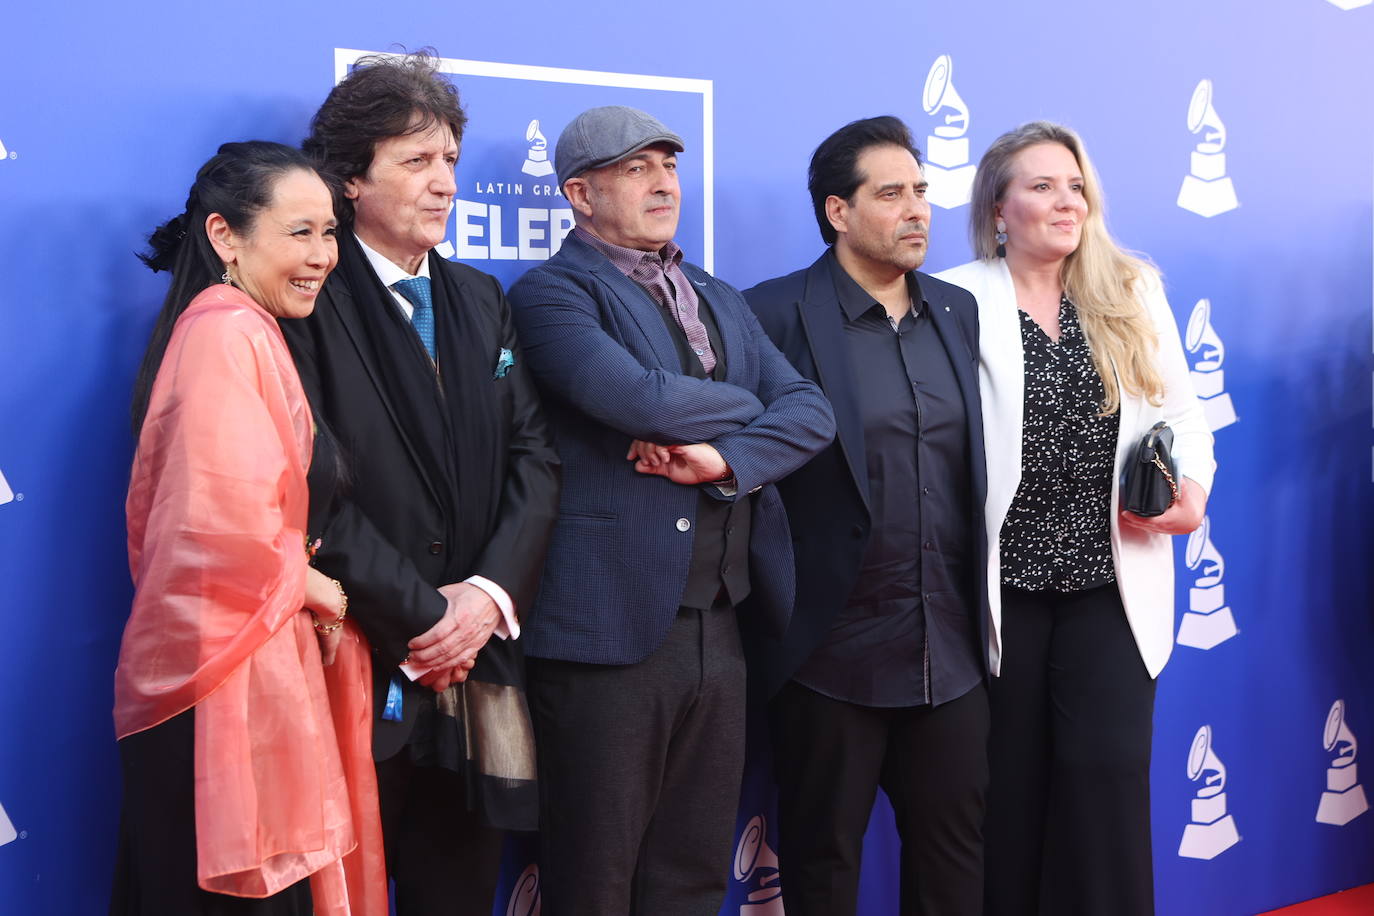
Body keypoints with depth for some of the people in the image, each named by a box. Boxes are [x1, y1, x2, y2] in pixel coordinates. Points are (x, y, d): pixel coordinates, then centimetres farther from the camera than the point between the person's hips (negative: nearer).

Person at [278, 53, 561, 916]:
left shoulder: (483, 301, 13)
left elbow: (534, 457, 5)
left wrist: (489, 594, -9)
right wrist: (417, 615, -15)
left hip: (474, 655, 5)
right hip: (357, 663, -5)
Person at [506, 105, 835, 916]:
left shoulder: (722, 301, 18)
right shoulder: (552, 292, -4)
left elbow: (811, 412, 6)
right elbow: (637, 398, -21)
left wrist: (724, 458, -14)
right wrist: (747, 406, -3)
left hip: (719, 627, 6)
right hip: (612, 628, -6)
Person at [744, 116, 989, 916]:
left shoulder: (960, 311, 9)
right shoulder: (777, 313, -8)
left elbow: (981, 460, 13)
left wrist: (984, 610, 9)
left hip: (952, 649, 5)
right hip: (835, 650, -5)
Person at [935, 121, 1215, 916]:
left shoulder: (1134, 293, 8)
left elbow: (1181, 410, 13)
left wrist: (1193, 483, -7)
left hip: (1110, 581, 2)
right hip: (999, 584, -2)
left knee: (1107, 776, 0)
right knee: (1009, 785, 8)